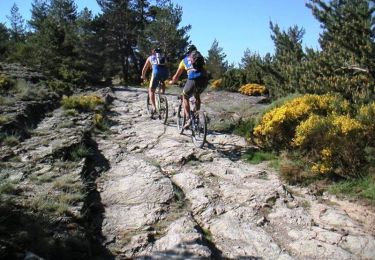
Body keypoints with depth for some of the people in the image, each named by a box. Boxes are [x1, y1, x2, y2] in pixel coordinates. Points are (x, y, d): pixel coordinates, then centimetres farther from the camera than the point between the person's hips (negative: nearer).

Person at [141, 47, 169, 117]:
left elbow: (144, 69, 35)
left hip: (156, 71, -3)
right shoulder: (163, 57, 34)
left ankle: (154, 107, -7)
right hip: (165, 72, 3)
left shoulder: (150, 58, 29)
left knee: (151, 90, 8)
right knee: (162, 82, 38)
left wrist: (143, 76, 53)